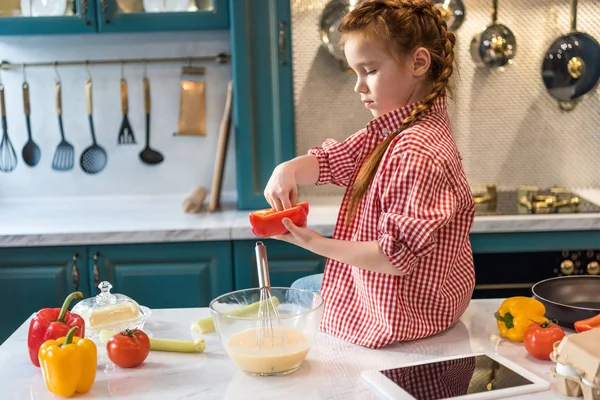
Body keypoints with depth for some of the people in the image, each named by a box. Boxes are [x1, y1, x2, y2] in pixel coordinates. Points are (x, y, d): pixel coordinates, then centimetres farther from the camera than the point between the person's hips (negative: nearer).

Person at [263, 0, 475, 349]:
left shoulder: (417, 154, -33)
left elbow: (398, 258, -32)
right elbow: (330, 161, 3)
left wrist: (315, 243, -28)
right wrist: (289, 169, -18)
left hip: (403, 317, -9)